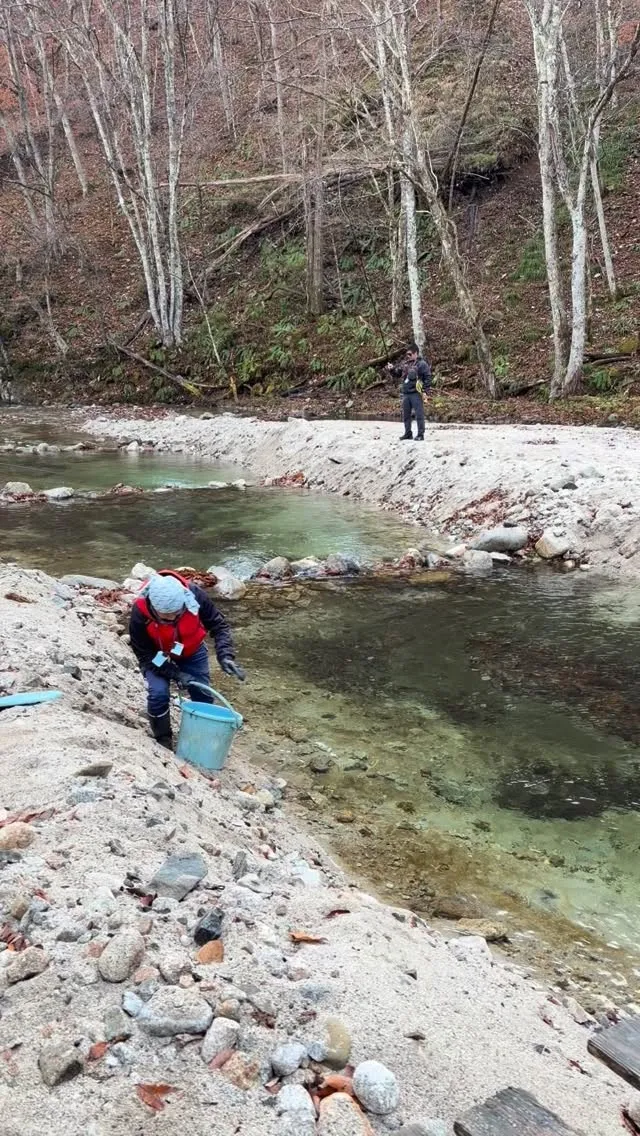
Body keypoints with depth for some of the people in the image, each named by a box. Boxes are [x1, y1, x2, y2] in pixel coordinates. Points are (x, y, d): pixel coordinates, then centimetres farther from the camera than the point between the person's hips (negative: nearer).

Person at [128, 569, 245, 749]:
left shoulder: (194, 595, -35)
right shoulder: (140, 613, -37)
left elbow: (218, 624, -19)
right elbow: (144, 655, -24)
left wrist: (225, 655, -34)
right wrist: (175, 673, -31)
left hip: (192, 652, 2)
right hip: (157, 656, -2)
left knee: (203, 694, 0)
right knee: (158, 694, -21)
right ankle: (163, 741, 3)